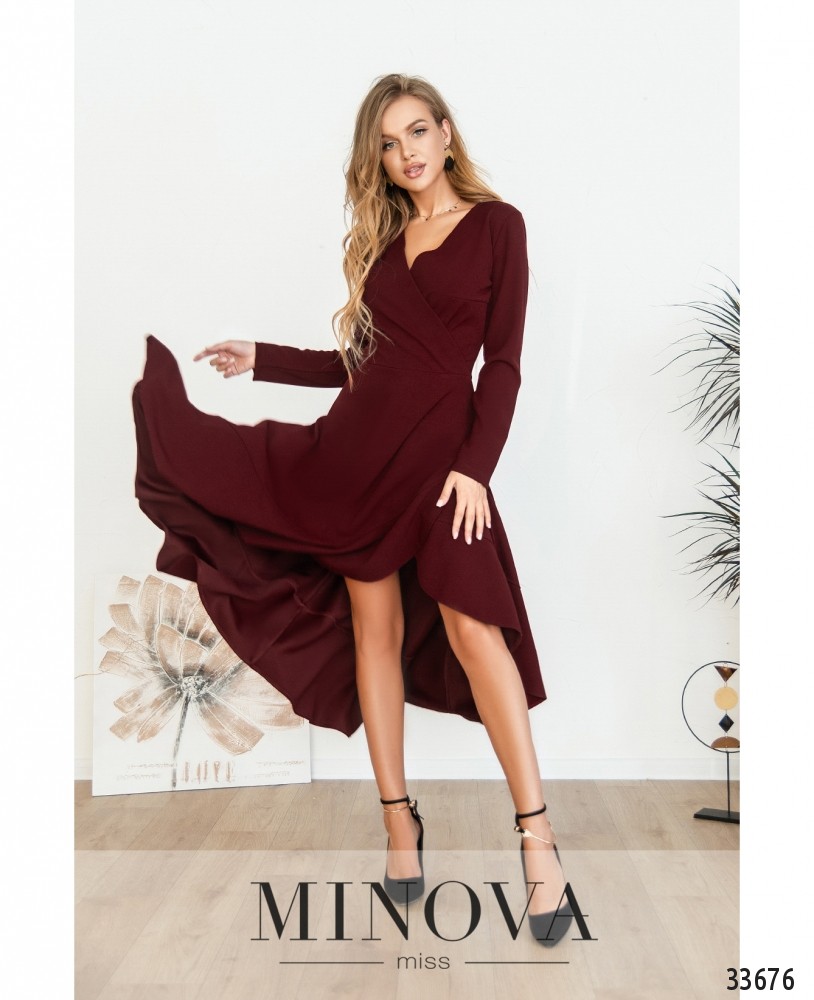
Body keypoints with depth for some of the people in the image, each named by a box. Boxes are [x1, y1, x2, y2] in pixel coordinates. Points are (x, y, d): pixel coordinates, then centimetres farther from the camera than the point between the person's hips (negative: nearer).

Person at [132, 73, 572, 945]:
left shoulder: (496, 224, 3)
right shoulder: (381, 237, 17)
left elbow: (503, 362, -4)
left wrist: (474, 466, -14)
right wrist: (261, 360, 18)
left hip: (443, 442, -5)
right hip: (361, 439, 5)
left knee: (471, 627, -14)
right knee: (375, 623, 3)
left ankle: (537, 839, -5)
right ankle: (399, 819, 13)